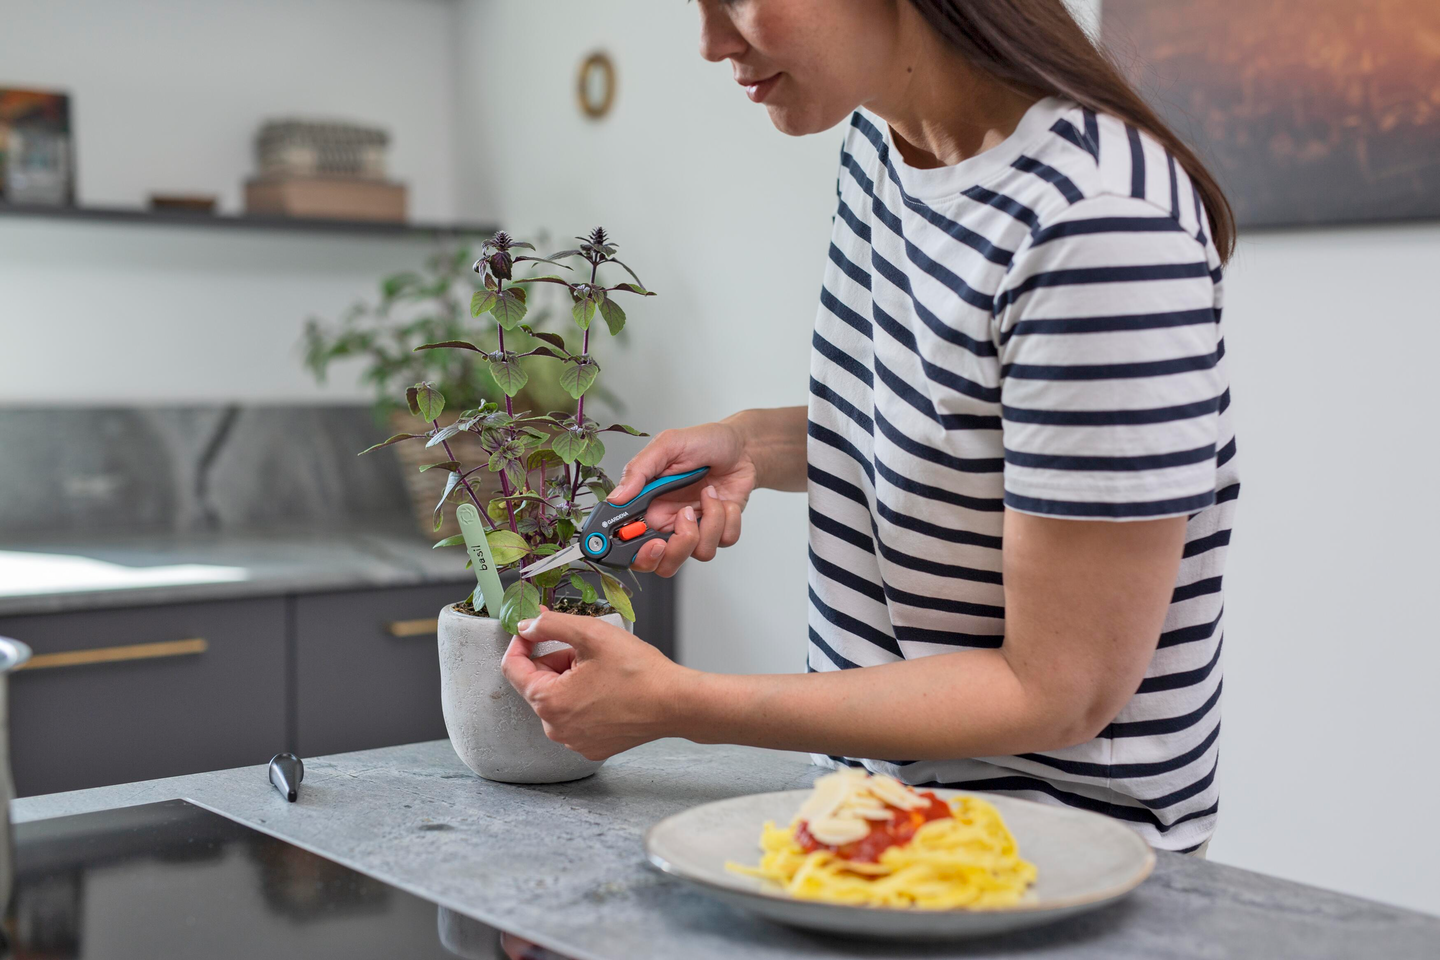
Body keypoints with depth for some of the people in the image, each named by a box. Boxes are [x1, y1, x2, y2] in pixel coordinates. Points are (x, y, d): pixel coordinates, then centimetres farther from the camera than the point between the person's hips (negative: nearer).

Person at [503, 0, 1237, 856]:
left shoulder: (1098, 230, -25)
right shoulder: (881, 134, 2)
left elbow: (1061, 690, -21)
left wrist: (681, 705, -20)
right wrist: (755, 445, -1)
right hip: (878, 778, 7)